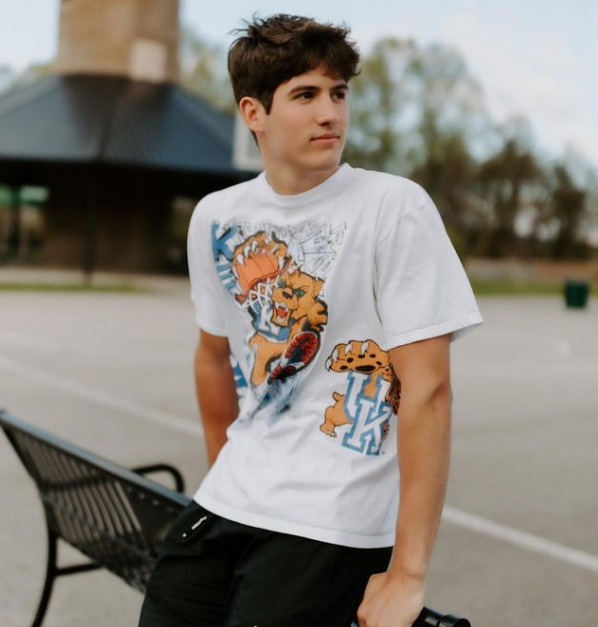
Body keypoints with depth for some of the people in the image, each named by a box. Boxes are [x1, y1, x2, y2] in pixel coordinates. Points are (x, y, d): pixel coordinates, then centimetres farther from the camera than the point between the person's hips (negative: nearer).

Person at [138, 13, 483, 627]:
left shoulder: (395, 207, -13)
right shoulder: (214, 216, 3)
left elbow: (428, 390, -16)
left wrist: (406, 574, -18)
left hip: (332, 526, -5)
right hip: (225, 505, 5)